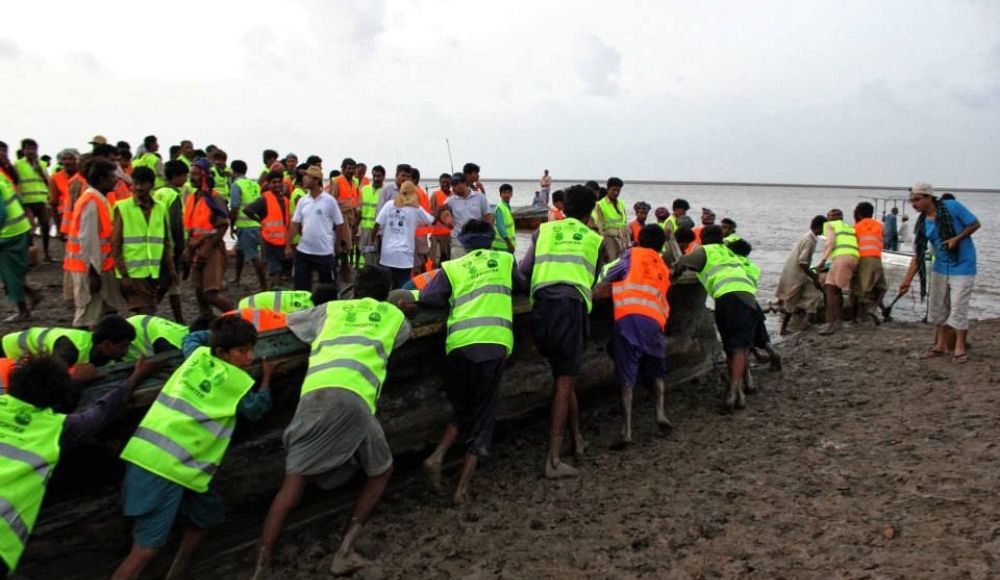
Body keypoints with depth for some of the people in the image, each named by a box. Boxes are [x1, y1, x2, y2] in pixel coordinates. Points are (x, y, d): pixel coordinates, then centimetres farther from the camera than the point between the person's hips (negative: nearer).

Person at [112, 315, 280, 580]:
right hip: (166, 467, -9)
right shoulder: (236, 380, -5)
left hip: (150, 454, 9)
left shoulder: (199, 354, 10)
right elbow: (256, 409, 13)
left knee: (208, 515, 23)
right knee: (147, 549, -11)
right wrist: (266, 375, 23)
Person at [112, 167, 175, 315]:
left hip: (156, 274, 4)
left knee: (148, 313, 11)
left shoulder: (160, 208, 10)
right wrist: (123, 274, -11)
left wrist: (170, 269, 5)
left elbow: (166, 243, 14)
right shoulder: (122, 208, -2)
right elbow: (115, 246, -4)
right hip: (133, 274, -4)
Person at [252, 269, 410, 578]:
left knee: (292, 486, 7)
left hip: (314, 393, 2)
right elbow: (404, 334, 53)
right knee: (381, 472, 20)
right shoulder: (394, 315, 30)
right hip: (352, 396, -2)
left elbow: (288, 321, 49)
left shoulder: (331, 308, 34)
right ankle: (344, 551, 7)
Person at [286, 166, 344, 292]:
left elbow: (339, 224, -1)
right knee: (301, 285, 7)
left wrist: (341, 244, 0)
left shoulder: (329, 200, -7)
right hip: (303, 250, 4)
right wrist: (288, 246, 5)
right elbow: (295, 225, 7)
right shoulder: (302, 201, 5)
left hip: (324, 251, -4)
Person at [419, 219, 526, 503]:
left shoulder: (452, 267, 15)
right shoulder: (505, 259, 18)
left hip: (459, 343, 1)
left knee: (462, 410, 23)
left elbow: (426, 298, 4)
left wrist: (453, 300, 20)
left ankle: (437, 456, 1)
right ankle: (462, 487, 2)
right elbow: (524, 286, 33)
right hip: (493, 343, -1)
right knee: (482, 415, 8)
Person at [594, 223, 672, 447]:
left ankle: (627, 430, -10)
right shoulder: (664, 269, 29)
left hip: (627, 317, -3)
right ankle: (660, 412, 3)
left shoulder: (633, 254, 16)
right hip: (654, 319, 3)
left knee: (627, 376, -2)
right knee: (656, 371, 23)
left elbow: (607, 279, 12)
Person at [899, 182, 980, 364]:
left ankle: (960, 347, 11)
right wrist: (907, 280, -6)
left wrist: (957, 239, -23)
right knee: (938, 307, 10)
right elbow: (918, 254, 0)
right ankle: (941, 345, 24)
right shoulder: (922, 223, -1)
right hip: (940, 267, 6)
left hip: (962, 266, -6)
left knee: (958, 308, -4)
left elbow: (975, 224, -7)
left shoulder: (952, 207, -15)